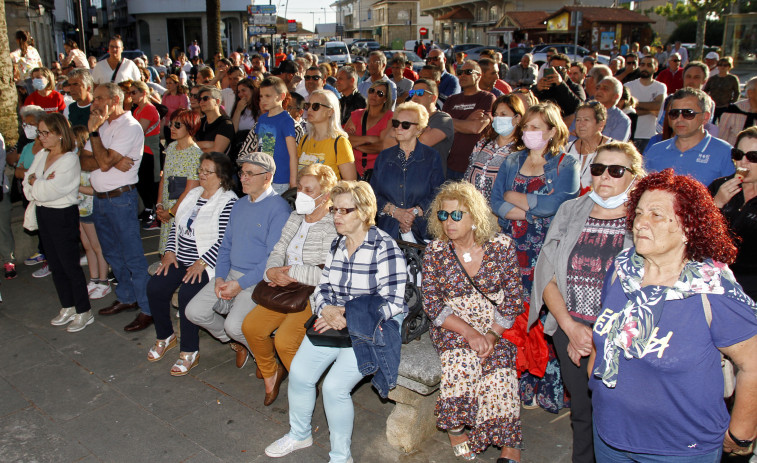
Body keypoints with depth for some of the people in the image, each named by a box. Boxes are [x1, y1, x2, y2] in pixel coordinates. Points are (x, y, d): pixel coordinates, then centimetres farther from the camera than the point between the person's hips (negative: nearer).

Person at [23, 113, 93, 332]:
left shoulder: (69, 160, -16)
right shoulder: (40, 155, 7)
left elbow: (48, 191, -21)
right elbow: (28, 186, 4)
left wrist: (34, 182, -5)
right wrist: (41, 184, -15)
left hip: (63, 215, -8)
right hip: (43, 213, 8)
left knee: (70, 266, -1)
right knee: (55, 265, 15)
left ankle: (84, 312, 10)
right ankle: (68, 308, 29)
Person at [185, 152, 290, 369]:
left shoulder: (278, 208, -13)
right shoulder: (239, 204, 15)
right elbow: (226, 246, 18)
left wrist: (240, 284, -18)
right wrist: (220, 278, 1)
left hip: (259, 280, -8)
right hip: (230, 275, 8)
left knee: (234, 325, -25)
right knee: (194, 311, -3)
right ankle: (235, 343, 21)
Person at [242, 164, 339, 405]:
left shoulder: (333, 228, -17)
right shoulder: (295, 217, 10)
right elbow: (278, 252, 12)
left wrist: (290, 272, -18)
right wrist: (272, 271, -11)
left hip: (315, 297, -8)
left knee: (284, 340, -23)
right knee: (251, 325, -2)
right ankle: (271, 372, 24)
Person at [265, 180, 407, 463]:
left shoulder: (385, 248, -15)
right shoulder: (337, 246, 8)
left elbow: (392, 302, -17)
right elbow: (323, 288, 13)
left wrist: (346, 316, -21)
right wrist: (327, 309, -11)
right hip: (333, 320, 7)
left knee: (334, 385, -18)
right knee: (299, 372, -3)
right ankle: (299, 434, 25)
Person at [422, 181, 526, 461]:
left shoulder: (502, 246, -5)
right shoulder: (434, 252, -4)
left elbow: (514, 298, -2)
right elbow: (432, 303, -5)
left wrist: (491, 335, -16)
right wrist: (469, 333, -19)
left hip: (497, 327, 0)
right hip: (451, 326, 0)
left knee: (497, 364, -26)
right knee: (463, 357, -29)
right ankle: (455, 428, -9)